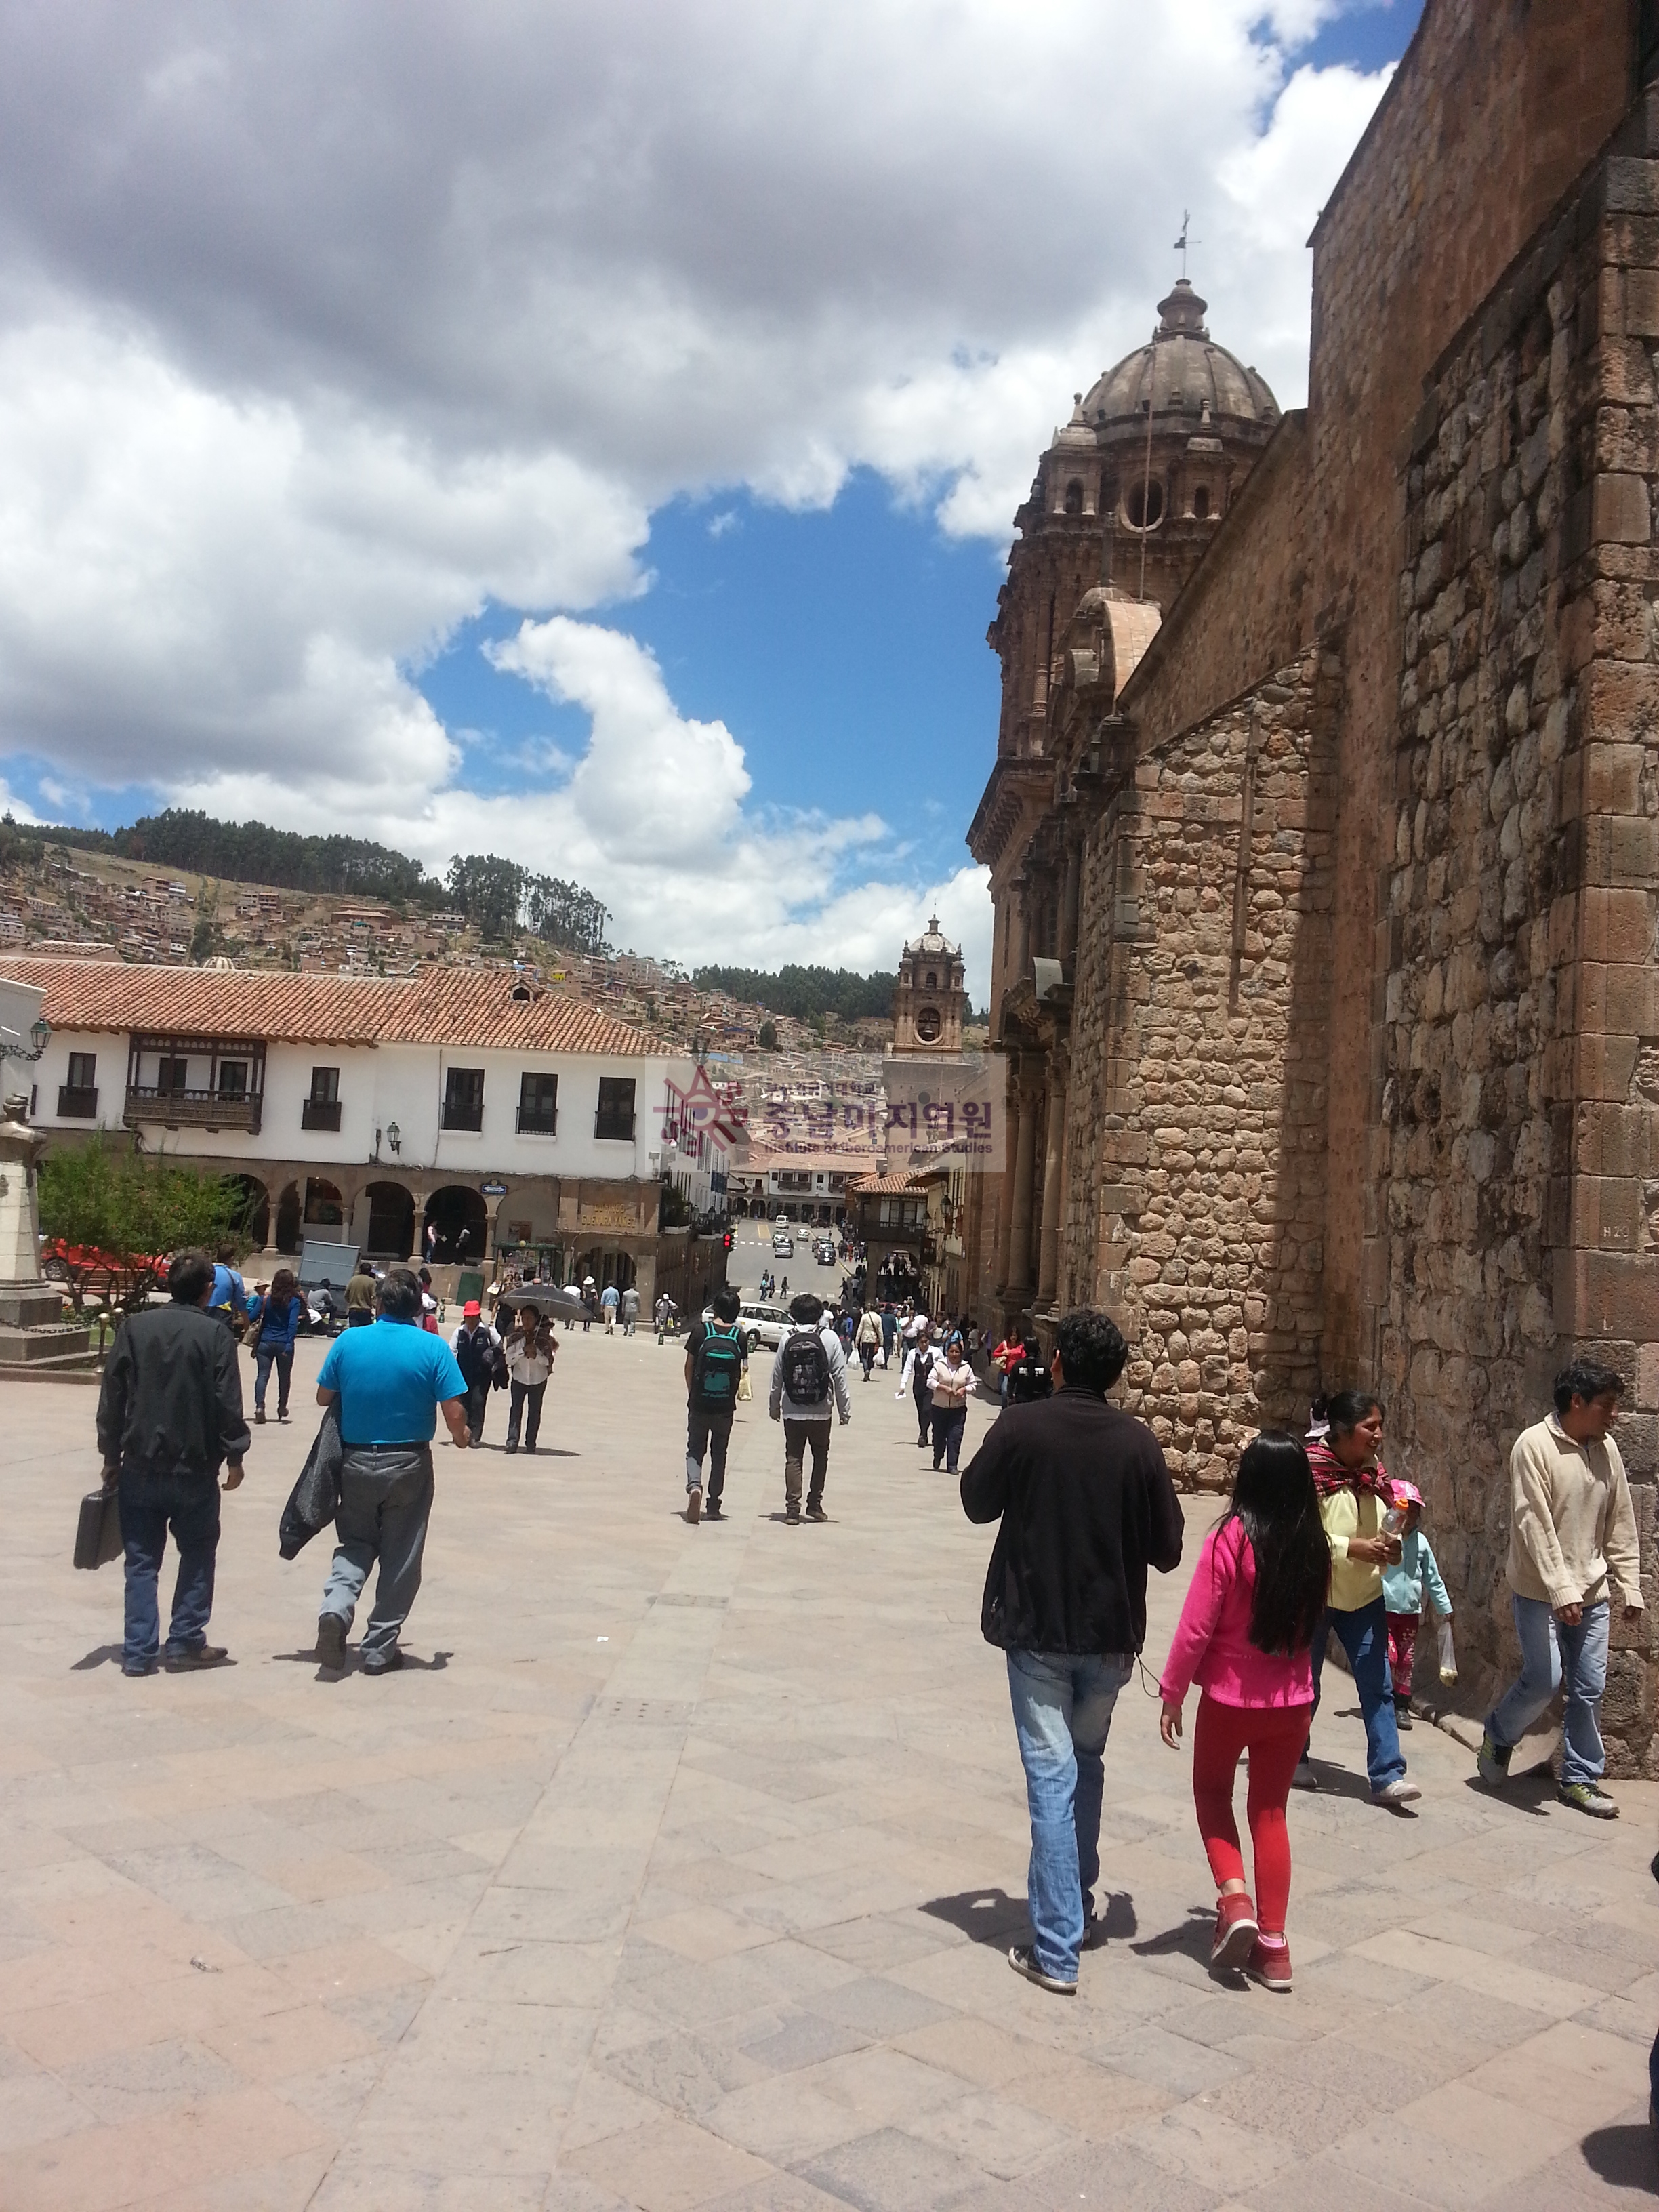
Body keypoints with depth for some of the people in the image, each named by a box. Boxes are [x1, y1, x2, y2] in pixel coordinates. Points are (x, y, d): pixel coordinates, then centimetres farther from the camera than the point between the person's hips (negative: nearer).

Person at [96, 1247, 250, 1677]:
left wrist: (111, 1456, 12)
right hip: (195, 1467, -3)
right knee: (197, 1554, 13)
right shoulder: (215, 1334, -9)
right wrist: (234, 1456, 2)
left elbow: (112, 1397, 3)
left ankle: (139, 1651, 9)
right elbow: (228, 1403, -10)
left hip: (140, 1467, 3)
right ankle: (185, 1642, 13)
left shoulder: (134, 1327, 1)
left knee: (142, 1560, 9)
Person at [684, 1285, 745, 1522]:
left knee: (695, 1450, 9)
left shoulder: (701, 1330, -6)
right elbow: (740, 1374, -1)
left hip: (699, 1404, -1)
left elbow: (689, 1366, -1)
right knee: (719, 1453, 15)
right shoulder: (739, 1337, -4)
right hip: (725, 1406, 1)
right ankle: (714, 1504, 17)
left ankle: (694, 1485, -20)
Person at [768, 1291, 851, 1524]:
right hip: (820, 1412, 0)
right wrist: (845, 1408, 1)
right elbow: (840, 1377, -6)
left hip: (792, 1412, 0)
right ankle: (814, 1504, 18)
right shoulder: (830, 1338, -5)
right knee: (820, 1456, 17)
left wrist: (774, 1406, 13)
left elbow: (777, 1377, 1)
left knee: (793, 1458, 7)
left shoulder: (787, 1339, -3)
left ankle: (792, 1508, 1)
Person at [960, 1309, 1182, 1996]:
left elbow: (977, 1503, 4)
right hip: (1109, 1635, 3)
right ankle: (1080, 1903, 36)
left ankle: (1057, 1950, 0)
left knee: (1052, 1777, 1)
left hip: (1036, 1630, -2)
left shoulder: (1020, 1428, -13)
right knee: (1087, 1765, 22)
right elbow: (1166, 1550, -2)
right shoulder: (1138, 1443, -8)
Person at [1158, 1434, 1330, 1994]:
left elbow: (1196, 1626, -15)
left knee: (1212, 1791, 20)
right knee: (1270, 1810, 14)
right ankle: (1272, 1943, 15)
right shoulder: (1314, 1547, -5)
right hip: (1292, 1699, 4)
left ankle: (1235, 1898, 2)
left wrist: (1172, 1691, -5)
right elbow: (1312, 1622, 8)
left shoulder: (1229, 1539, -19)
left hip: (1229, 1696, -3)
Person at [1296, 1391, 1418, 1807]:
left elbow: (1382, 1527, 15)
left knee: (1378, 1687, 0)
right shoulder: (1311, 1470, -19)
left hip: (1364, 1595, 5)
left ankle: (1387, 1776, 3)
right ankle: (1295, 1757, 31)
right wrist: (1352, 1548, -26)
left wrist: (1389, 1545, -8)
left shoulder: (1373, 1473, 2)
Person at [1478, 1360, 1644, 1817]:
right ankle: (1497, 1739, 21)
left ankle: (1580, 1779, 19)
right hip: (1540, 1591, -5)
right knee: (1543, 1679, -6)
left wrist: (1630, 1587, 7)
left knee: (1590, 1688, 6)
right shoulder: (1534, 1445, -15)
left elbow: (1621, 1525, 9)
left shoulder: (1606, 1449, 3)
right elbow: (1535, 1525, -18)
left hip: (1592, 1593, 5)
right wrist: (1562, 1590, -21)